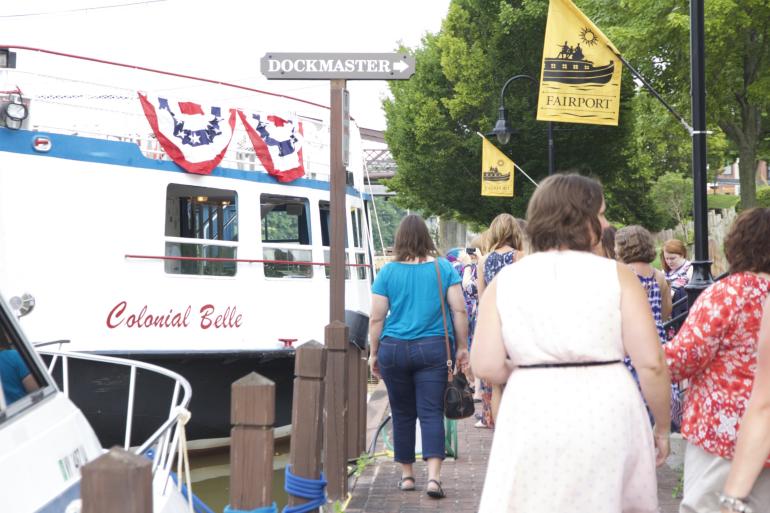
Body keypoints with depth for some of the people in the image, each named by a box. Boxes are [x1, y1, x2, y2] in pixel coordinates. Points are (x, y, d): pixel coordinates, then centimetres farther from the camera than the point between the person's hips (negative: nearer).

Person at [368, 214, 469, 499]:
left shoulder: (388, 272, 1)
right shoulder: (444, 268, 2)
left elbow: (376, 318, 1)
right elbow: (459, 310, 0)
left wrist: (374, 353, 10)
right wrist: (462, 348, 9)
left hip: (394, 349, 1)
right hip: (433, 348, 0)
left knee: (402, 415, 12)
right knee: (431, 414, -1)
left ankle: (407, 475, 21)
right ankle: (433, 476, -15)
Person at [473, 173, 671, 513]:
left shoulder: (504, 281, 3)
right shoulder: (616, 275, -2)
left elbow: (486, 366, -2)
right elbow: (651, 364, -5)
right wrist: (662, 426, 9)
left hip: (533, 416, 1)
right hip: (608, 417, -1)